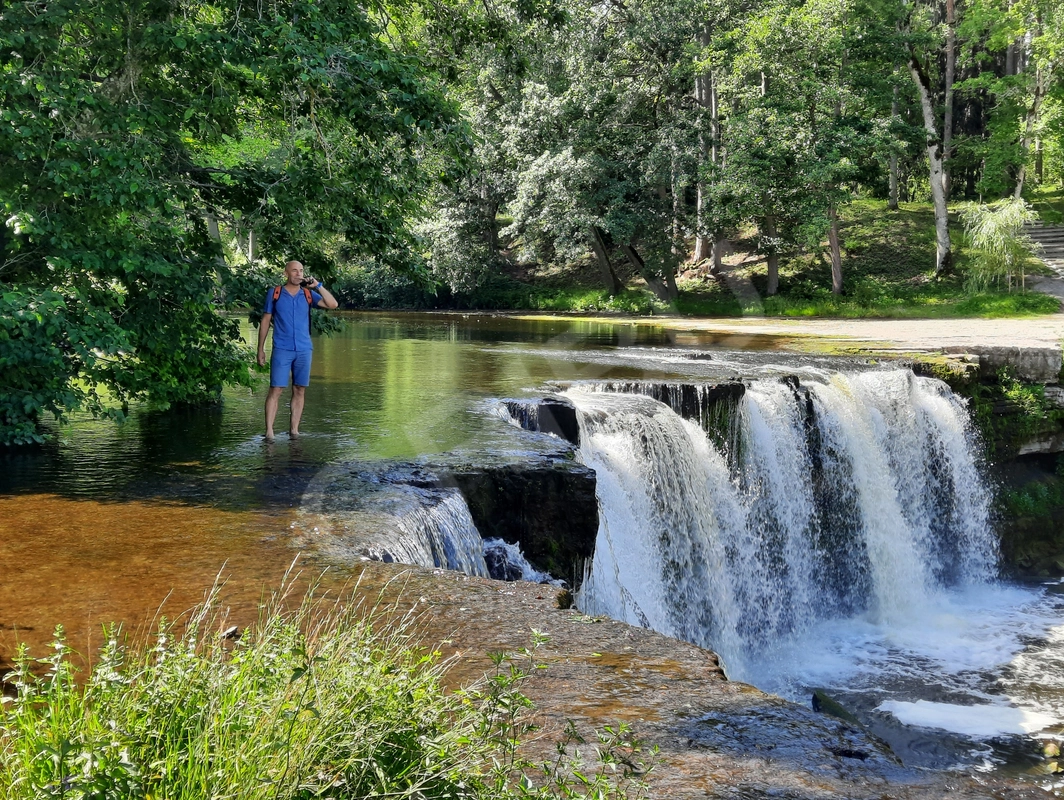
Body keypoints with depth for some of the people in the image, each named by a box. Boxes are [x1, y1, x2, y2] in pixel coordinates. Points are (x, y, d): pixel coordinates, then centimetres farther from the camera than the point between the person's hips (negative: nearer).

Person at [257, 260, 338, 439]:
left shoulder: (308, 294, 8)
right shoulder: (274, 293, 4)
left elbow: (332, 304, -2)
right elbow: (265, 321, 7)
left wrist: (317, 286, -8)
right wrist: (261, 349, 5)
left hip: (304, 350, 3)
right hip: (282, 349, -3)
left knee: (300, 390, 5)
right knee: (276, 389, -7)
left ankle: (294, 429, 13)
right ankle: (269, 431, -8)